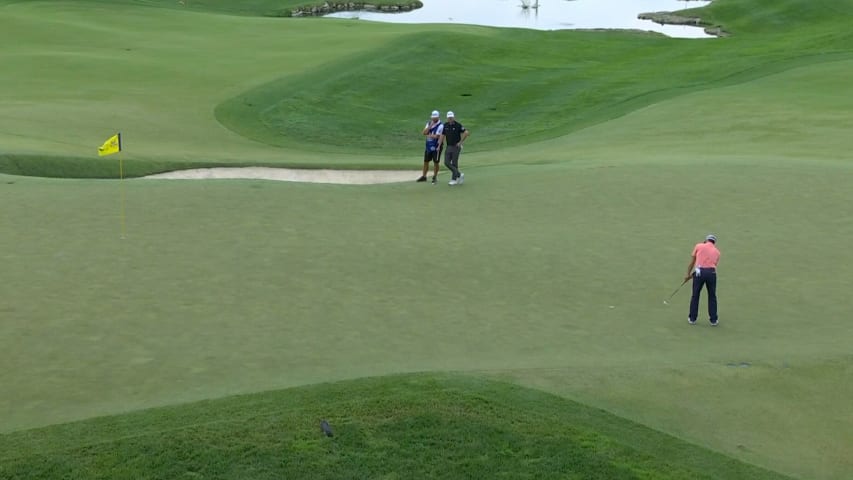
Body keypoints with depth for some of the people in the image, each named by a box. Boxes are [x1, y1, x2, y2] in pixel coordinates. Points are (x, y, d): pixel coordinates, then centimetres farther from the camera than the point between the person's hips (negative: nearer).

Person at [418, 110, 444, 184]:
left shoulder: (440, 125, -12)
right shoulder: (429, 123, 9)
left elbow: (436, 136, -19)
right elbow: (424, 132, -3)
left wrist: (429, 135, -6)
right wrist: (430, 126, -14)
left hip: (436, 147, -6)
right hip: (428, 146, 6)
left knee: (436, 162, 1)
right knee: (426, 161, 12)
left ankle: (434, 177, 12)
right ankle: (424, 176, 23)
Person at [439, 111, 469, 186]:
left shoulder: (458, 125, -10)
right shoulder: (445, 126, 6)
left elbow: (466, 133, -13)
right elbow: (442, 136, 11)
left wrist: (460, 142, -11)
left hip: (456, 147, -5)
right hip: (448, 147, 5)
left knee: (454, 163, -3)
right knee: (447, 163, -1)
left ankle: (454, 179, 7)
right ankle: (459, 175, 14)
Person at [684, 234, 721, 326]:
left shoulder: (699, 246, 12)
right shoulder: (717, 252, 20)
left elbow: (692, 262, 10)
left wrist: (688, 274, 19)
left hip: (699, 271, -1)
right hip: (711, 272, 1)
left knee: (695, 295, 13)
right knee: (712, 296, 16)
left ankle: (692, 318, 19)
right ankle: (713, 320, 18)